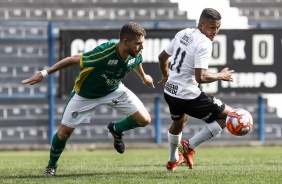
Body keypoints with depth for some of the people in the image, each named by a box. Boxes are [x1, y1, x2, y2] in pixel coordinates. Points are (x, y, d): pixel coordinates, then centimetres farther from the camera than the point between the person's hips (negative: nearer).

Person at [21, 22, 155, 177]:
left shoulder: (136, 55, -23)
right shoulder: (104, 52, -41)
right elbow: (73, 60, -29)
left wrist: (143, 77, 25)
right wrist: (44, 74, -25)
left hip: (114, 90, 5)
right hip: (86, 94, -5)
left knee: (144, 120, -7)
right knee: (64, 132, -3)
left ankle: (116, 130, 24)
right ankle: (51, 166, 26)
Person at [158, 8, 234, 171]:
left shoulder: (183, 34, 5)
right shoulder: (204, 44, -21)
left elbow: (163, 57, 17)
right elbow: (200, 77, -29)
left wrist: (166, 75, 36)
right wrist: (220, 76, -11)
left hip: (170, 91, 9)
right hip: (189, 96, -9)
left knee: (179, 121, 39)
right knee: (228, 115, 0)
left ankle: (173, 160, 58)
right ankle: (190, 146, 2)